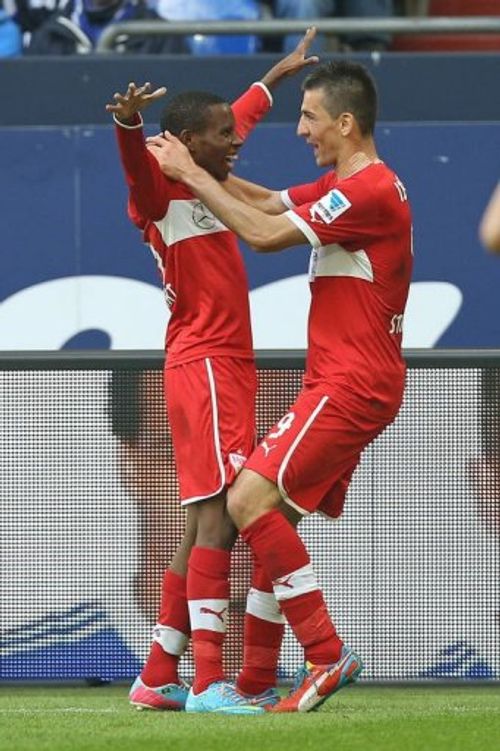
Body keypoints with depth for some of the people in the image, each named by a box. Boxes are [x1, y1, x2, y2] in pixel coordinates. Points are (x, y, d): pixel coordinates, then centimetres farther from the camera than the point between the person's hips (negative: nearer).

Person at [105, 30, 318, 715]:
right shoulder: (163, 191, -8)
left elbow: (243, 115, 36)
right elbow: (137, 161, -32)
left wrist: (278, 76, 51)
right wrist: (129, 121, -53)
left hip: (228, 369, 10)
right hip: (205, 368, -10)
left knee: (206, 526, 11)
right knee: (219, 517, -17)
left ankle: (159, 678, 15)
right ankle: (209, 682, -23)